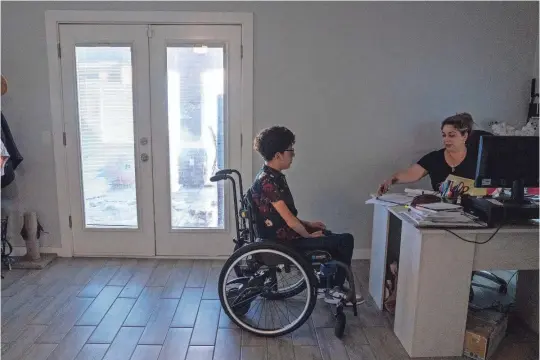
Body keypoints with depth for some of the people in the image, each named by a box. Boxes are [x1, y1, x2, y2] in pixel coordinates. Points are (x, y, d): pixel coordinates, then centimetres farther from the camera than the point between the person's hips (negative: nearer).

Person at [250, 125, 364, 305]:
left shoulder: (273, 176, 7)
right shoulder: (267, 181, -24)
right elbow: (289, 219, -24)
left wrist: (308, 224, 13)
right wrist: (309, 235, -9)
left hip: (283, 233, 10)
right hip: (283, 240, -10)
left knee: (333, 237, 22)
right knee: (346, 240, -6)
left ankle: (332, 283, 28)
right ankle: (336, 291, 8)